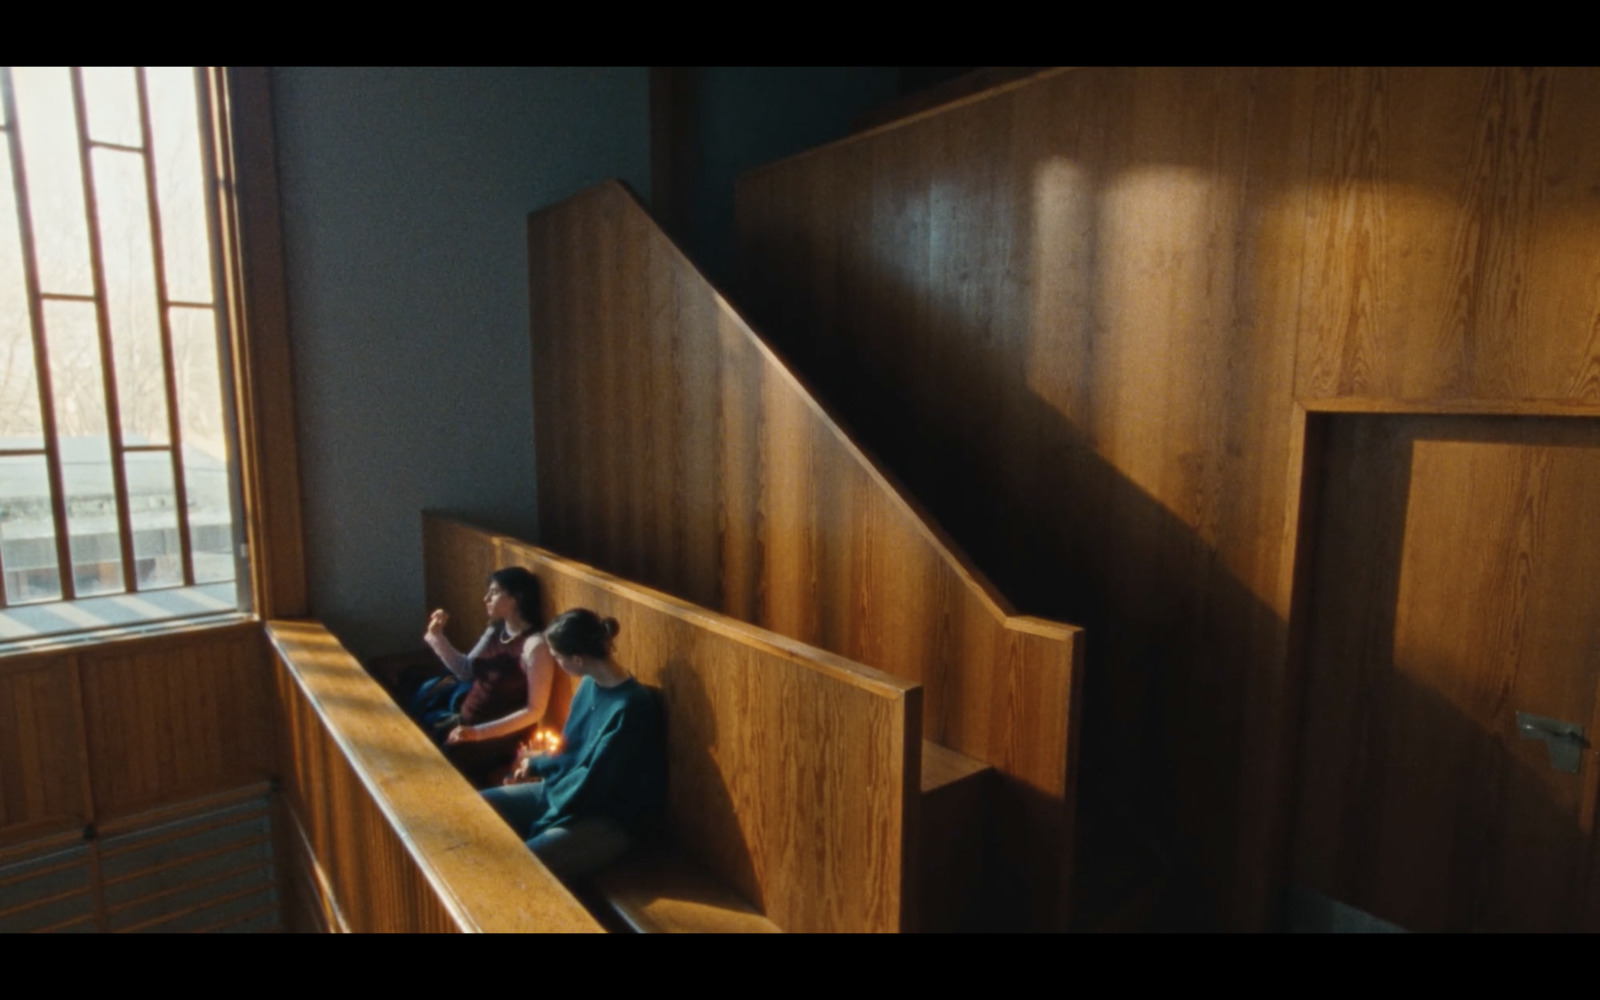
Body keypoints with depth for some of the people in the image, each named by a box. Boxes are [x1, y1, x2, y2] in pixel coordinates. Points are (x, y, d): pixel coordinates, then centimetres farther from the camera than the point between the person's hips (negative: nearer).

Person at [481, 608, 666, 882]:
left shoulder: (631, 706, -27)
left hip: (605, 819, -9)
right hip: (561, 790, 9)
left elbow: (595, 781, -23)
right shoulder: (590, 684, 1)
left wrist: (542, 826, -15)